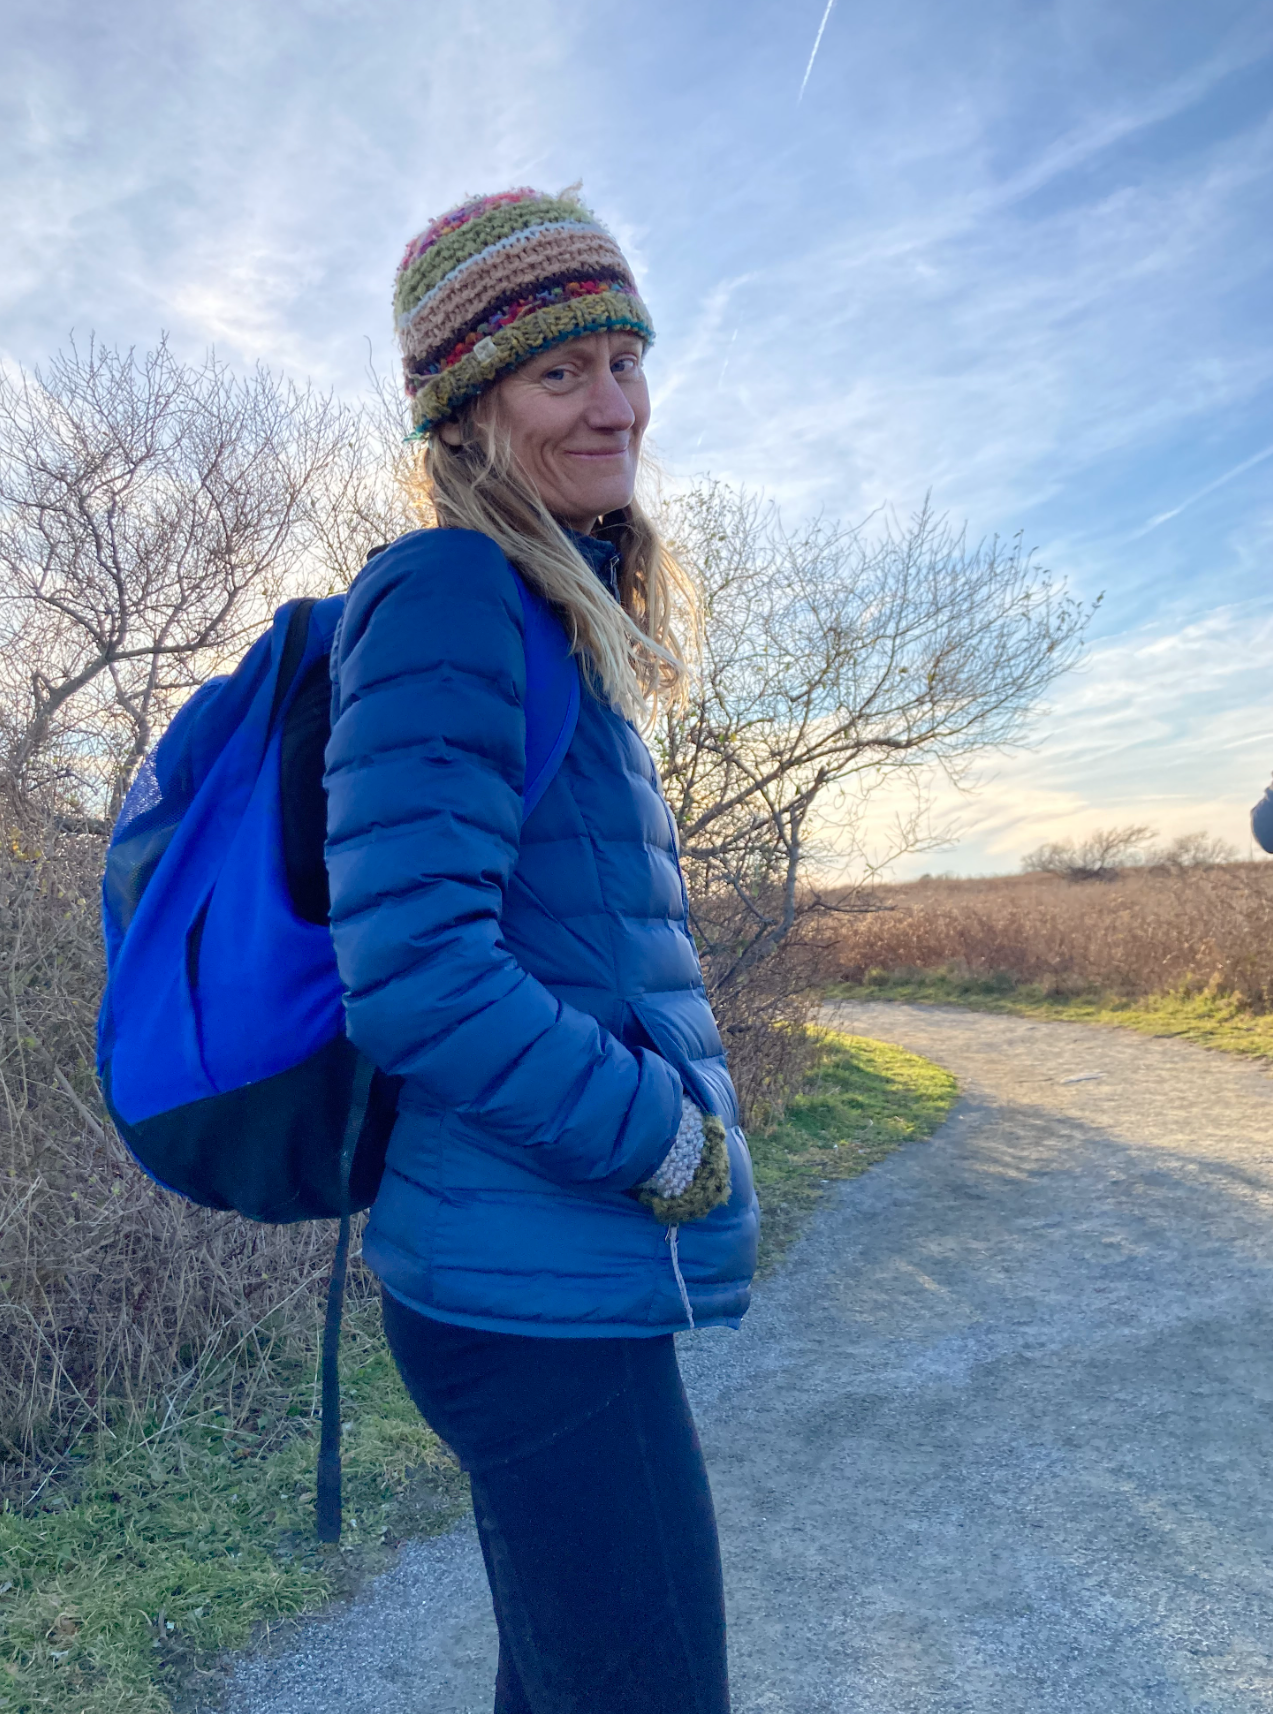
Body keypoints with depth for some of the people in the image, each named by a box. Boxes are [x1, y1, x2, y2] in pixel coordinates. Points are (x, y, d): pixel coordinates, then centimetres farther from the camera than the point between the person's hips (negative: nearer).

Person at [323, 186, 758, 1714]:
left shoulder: (557, 624, 13)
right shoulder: (449, 598, -15)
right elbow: (418, 983, -25)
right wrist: (669, 1140, -13)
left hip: (570, 1270, 9)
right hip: (543, 1285, -9)